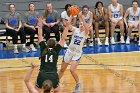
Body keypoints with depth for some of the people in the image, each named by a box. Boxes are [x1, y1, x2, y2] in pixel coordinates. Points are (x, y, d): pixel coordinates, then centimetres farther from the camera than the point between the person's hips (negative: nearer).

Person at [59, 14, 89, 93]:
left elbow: (87, 28, -31)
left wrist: (82, 18, -32)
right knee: (62, 69, 12)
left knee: (72, 69, -19)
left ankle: (78, 84, 5)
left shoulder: (85, 33, -7)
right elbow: (68, 24, -15)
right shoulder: (75, 30, 0)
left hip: (77, 53, -4)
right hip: (69, 51, 4)